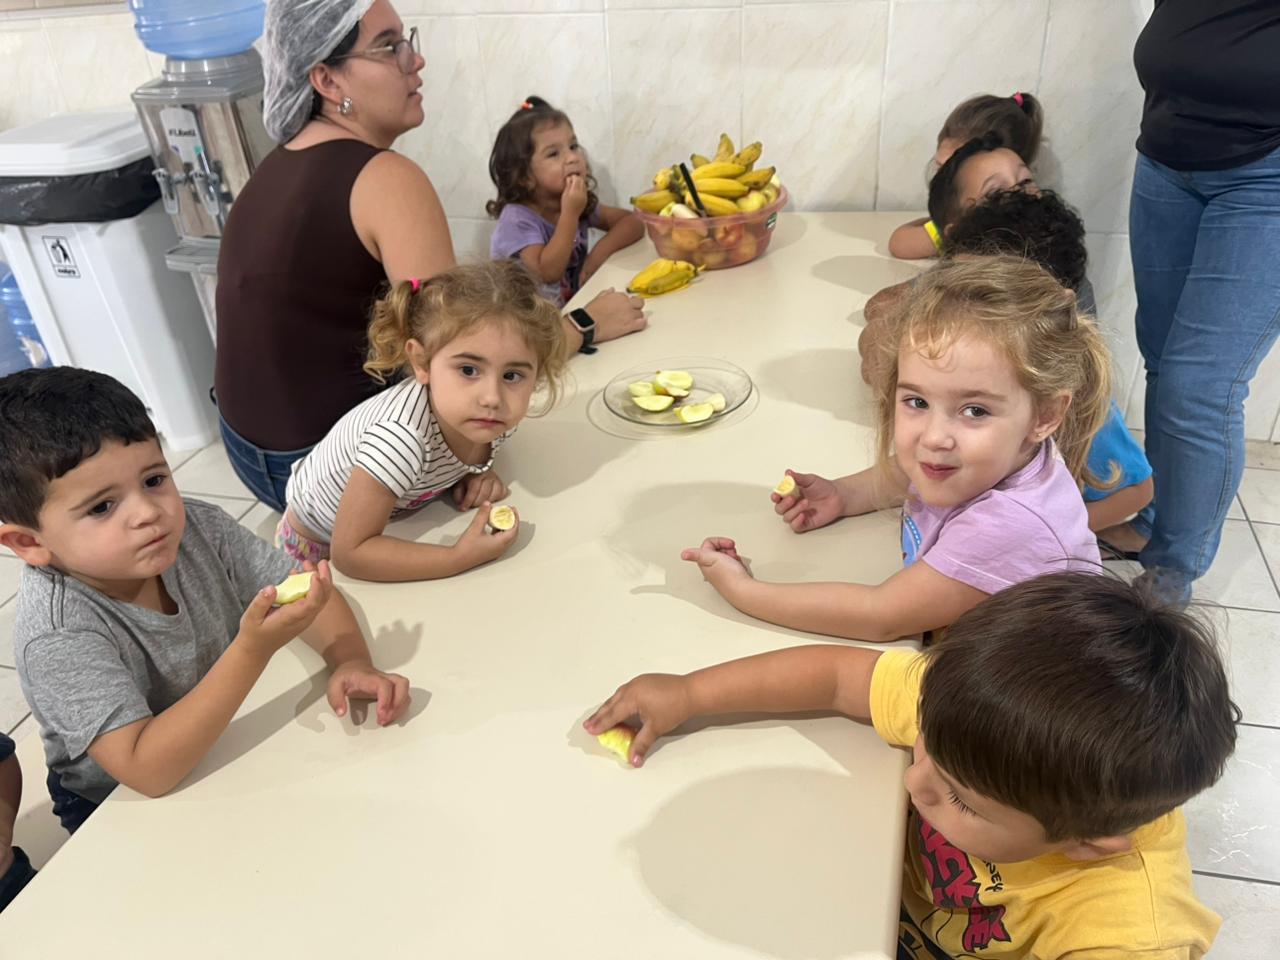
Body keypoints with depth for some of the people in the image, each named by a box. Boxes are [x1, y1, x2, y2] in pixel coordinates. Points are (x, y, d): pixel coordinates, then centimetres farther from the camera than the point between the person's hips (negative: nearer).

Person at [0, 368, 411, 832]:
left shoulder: (197, 528, -15)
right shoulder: (57, 636, -27)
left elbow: (313, 595, -10)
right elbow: (147, 770, -31)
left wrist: (353, 662, -30)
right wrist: (254, 649, -40)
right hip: (127, 810, -4)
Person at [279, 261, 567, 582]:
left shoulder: (500, 416, -23)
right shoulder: (401, 438, -43)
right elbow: (349, 554, -35)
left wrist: (478, 474, -18)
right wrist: (460, 558, -39)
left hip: (398, 521, 4)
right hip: (323, 547, -4)